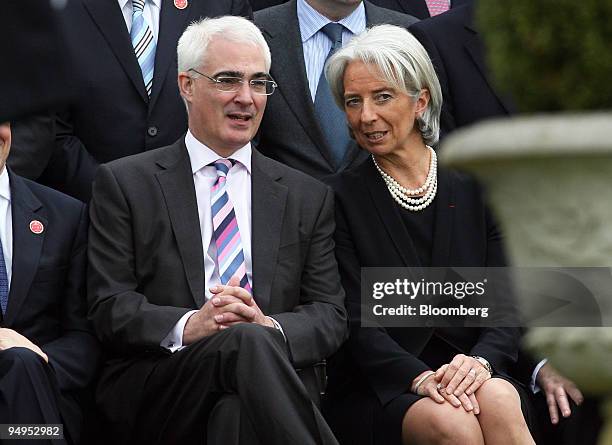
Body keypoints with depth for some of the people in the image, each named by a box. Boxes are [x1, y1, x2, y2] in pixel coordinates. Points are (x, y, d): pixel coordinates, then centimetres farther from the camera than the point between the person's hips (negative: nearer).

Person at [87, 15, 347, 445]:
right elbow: (110, 308, 3)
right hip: (154, 389, 0)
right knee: (247, 342, -35)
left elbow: (331, 315, 12)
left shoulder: (308, 197, 20)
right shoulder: (124, 183, 12)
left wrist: (271, 327, -12)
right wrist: (187, 326, -17)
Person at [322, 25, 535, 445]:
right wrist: (419, 378, -22)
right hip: (378, 390, -2)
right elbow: (356, 323, -4)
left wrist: (479, 362, -18)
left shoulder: (477, 189, 9)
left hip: (471, 375, 2)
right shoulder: (340, 199, 3)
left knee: (498, 401, -32)